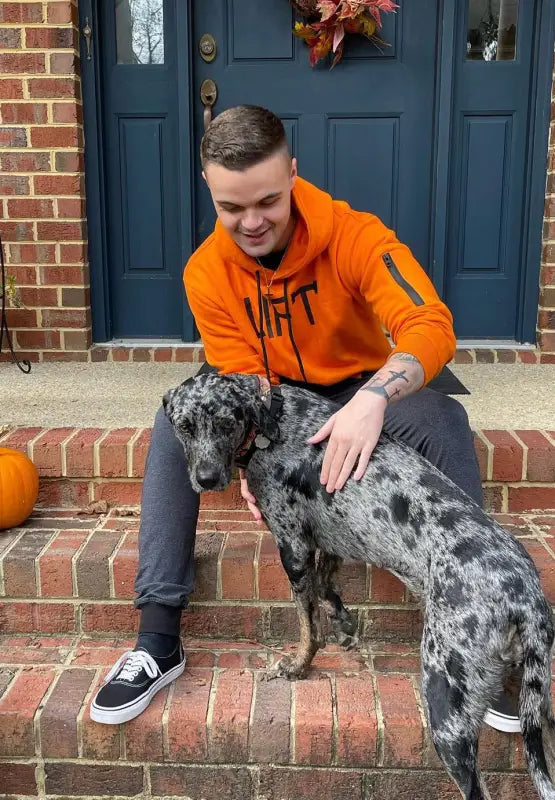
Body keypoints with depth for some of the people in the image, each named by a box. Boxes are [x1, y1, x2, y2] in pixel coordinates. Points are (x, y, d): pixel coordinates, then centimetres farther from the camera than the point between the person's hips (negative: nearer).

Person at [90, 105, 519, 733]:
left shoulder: (354, 235, -23)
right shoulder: (206, 271, -14)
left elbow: (432, 326, -34)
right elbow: (241, 379, -14)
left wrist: (373, 398, -53)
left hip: (359, 392, -2)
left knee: (444, 420, -31)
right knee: (176, 421, -23)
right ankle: (158, 638, -18)